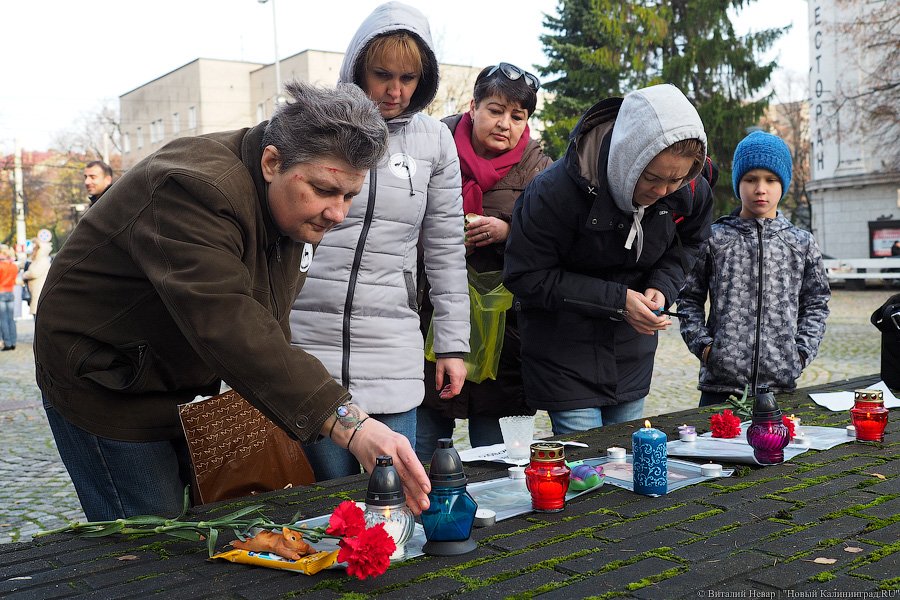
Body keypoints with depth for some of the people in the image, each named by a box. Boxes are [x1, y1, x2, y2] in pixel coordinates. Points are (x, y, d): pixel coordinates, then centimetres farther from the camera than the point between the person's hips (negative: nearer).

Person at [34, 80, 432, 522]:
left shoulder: (299, 205, -4)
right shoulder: (196, 189, -33)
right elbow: (228, 324, -47)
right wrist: (348, 424, -54)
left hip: (186, 385, 8)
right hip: (101, 384, -8)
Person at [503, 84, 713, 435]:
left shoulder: (691, 190, -11)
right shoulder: (556, 190, -27)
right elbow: (527, 276, -20)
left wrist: (662, 286, -11)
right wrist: (617, 300, -24)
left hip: (633, 350, 5)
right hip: (564, 349, -5)